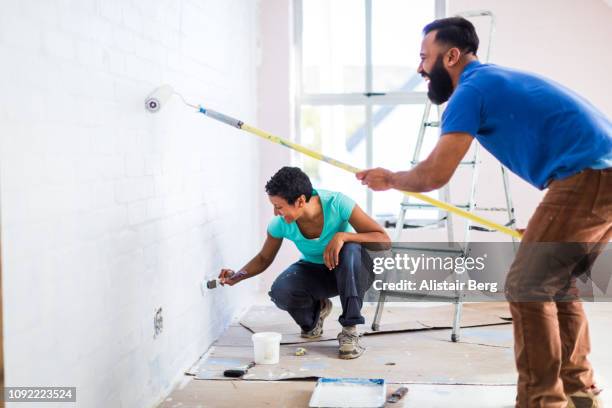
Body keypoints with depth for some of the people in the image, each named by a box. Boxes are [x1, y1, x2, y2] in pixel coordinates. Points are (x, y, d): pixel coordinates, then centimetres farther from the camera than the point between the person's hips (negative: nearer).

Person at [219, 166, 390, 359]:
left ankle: (350, 330, -24)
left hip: (351, 271, -3)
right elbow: (264, 258, 2)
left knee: (351, 250, -38)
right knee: (280, 291, -28)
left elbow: (384, 240, -28)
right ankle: (316, 309, 9)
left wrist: (342, 236, -41)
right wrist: (237, 276, -15)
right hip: (313, 271, 3)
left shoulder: (337, 203, -29)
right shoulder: (280, 223, -18)